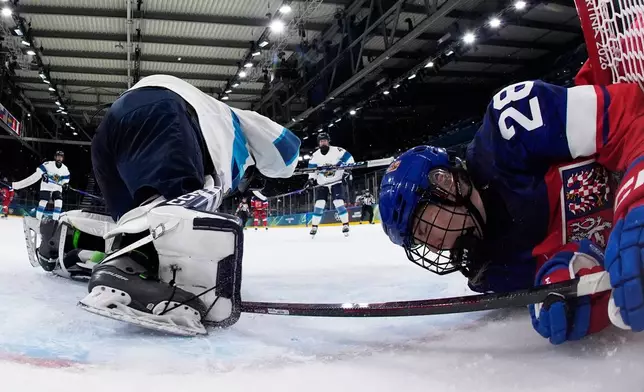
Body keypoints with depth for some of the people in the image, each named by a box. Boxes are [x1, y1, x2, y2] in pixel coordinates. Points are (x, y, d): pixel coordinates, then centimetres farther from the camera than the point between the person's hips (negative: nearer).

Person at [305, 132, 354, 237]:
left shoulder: (337, 150, -11)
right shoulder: (315, 155, -1)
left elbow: (349, 159, -10)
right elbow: (312, 168, 6)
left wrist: (347, 172, -17)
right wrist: (311, 179, -8)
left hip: (336, 182, -3)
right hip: (322, 184, 3)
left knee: (339, 203, -15)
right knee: (319, 204, -7)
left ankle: (346, 224, -3)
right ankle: (314, 227, 0)